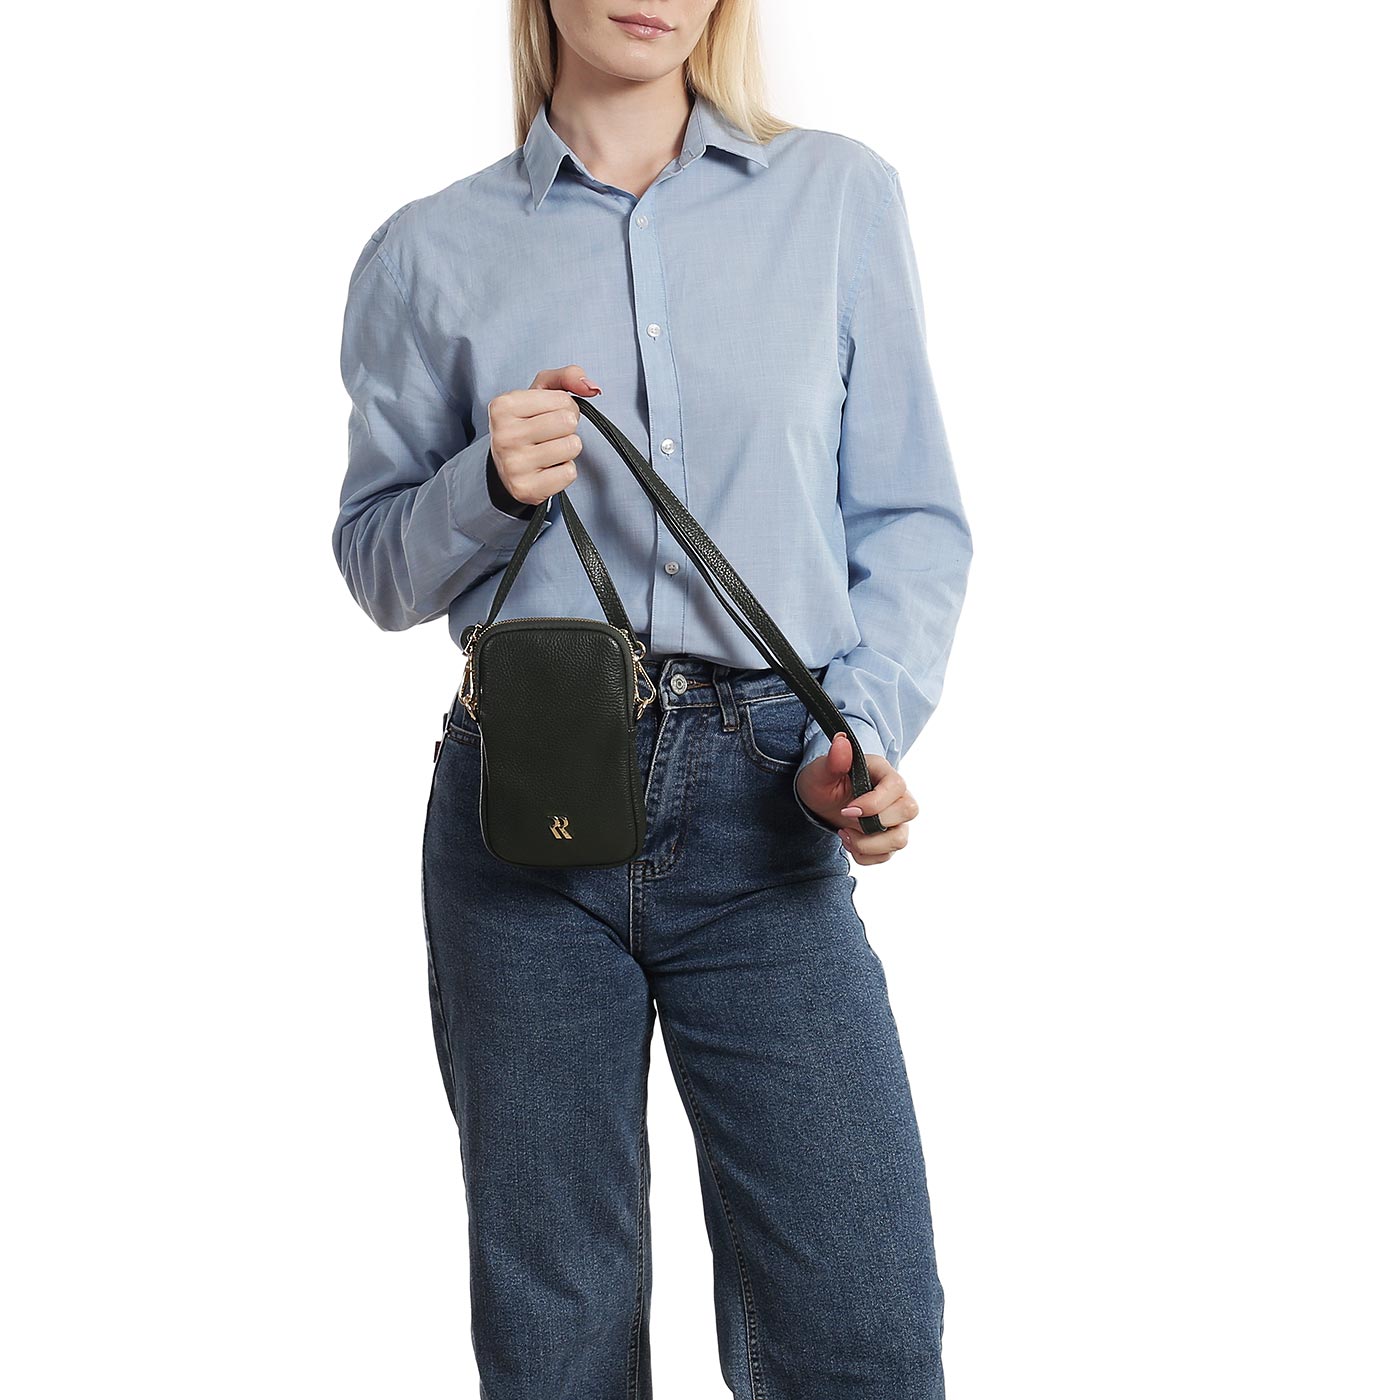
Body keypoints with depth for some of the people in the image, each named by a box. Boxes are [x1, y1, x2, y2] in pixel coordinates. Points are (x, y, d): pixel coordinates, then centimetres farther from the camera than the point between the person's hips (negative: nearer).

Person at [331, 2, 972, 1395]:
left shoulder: (842, 197, 8)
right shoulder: (430, 251, 8)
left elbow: (913, 519, 7)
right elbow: (376, 564, 14)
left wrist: (867, 730, -9)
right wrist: (490, 487, -7)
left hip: (766, 811, 0)